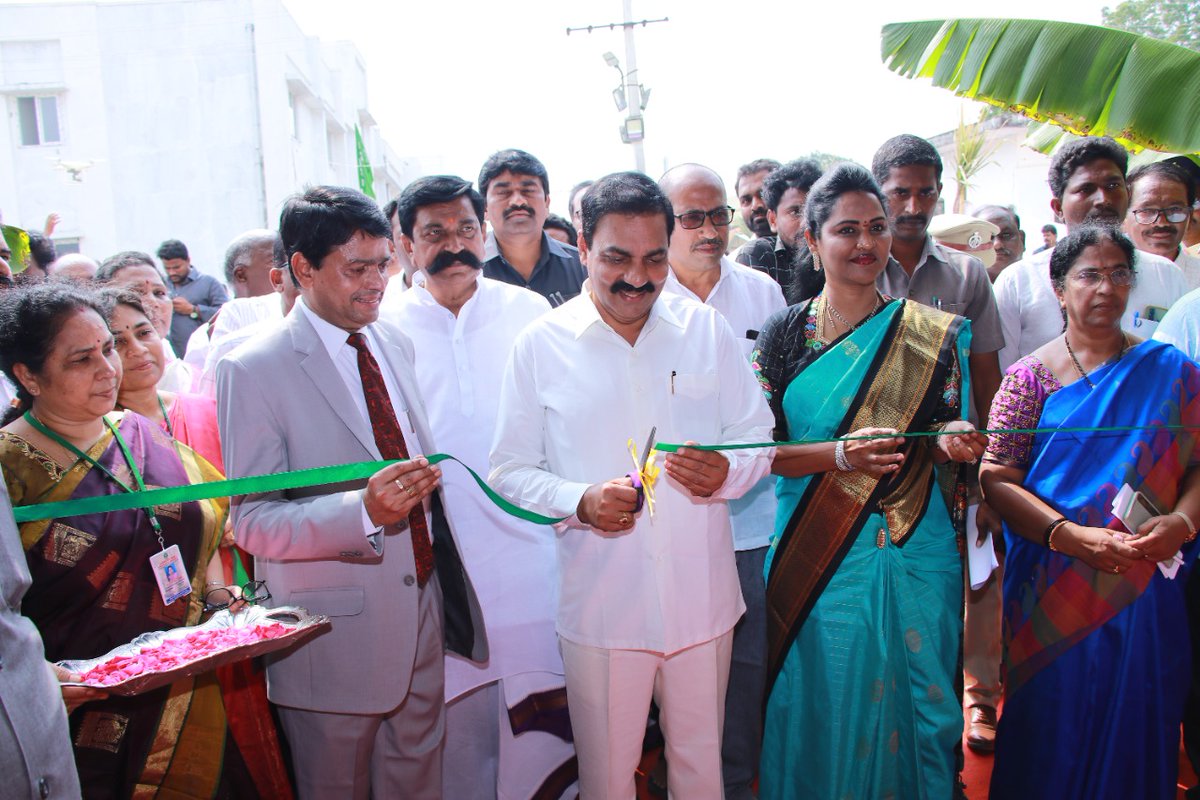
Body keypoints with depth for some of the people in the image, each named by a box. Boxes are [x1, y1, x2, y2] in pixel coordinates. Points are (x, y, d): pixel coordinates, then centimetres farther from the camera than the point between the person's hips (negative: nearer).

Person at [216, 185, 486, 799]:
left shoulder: (395, 344, 6)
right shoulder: (253, 370, -14)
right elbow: (253, 523, -17)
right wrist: (365, 510, -30)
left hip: (422, 613, 6)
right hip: (335, 635, -5)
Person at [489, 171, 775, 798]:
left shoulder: (706, 329, 2)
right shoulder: (540, 345, -4)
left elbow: (758, 436, 7)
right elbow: (510, 471, -2)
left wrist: (727, 472, -15)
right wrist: (580, 502, -20)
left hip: (701, 598, 2)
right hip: (598, 603, -2)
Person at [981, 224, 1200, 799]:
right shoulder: (1031, 377, 1)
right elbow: (997, 477, -7)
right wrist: (1071, 534, -18)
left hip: (1146, 586, 2)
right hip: (1054, 590, -1)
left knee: (1136, 723, 9)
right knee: (1053, 727, 7)